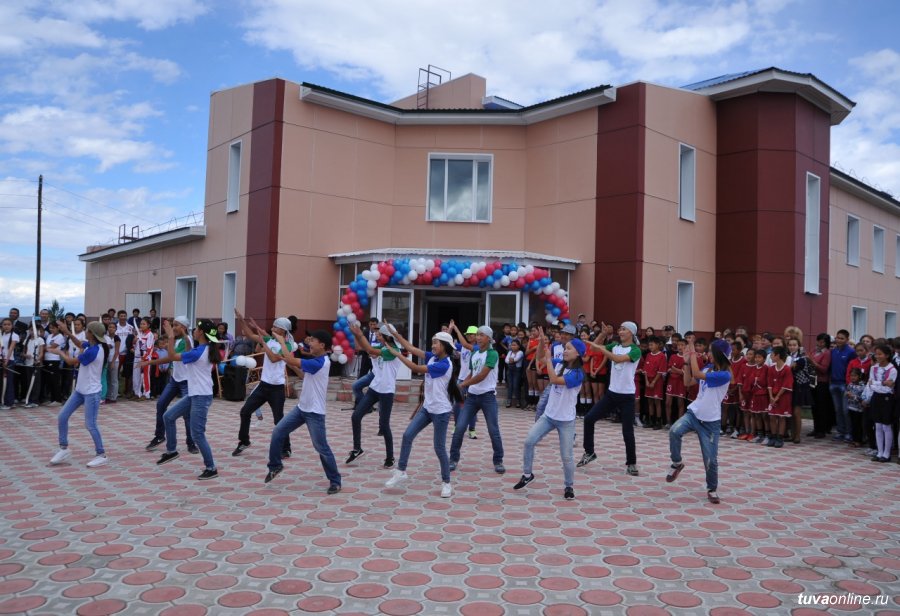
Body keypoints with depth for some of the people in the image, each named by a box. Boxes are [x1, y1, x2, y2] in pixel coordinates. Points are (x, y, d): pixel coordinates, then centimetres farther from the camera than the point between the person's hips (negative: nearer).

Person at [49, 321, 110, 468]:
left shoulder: (93, 351, -26)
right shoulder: (91, 345, 2)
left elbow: (71, 361, -14)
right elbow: (79, 343, 27)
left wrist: (60, 352, 6)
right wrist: (66, 331, 13)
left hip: (91, 393, -9)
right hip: (80, 390, 9)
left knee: (90, 425, -6)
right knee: (62, 417, 9)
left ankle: (102, 455, 6)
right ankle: (64, 449, 20)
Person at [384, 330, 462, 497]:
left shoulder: (445, 365, -22)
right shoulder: (432, 357, 2)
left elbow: (417, 369, -23)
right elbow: (411, 348, 0)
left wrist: (397, 354, -19)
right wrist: (394, 333, -7)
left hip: (440, 411, -8)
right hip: (427, 408, 8)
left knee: (439, 448, 0)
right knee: (407, 435, 2)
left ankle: (446, 483, 16)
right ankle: (401, 472, 13)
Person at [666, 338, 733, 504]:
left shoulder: (725, 375, -18)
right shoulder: (708, 368, 5)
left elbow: (697, 375, -26)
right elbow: (688, 383, 12)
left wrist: (693, 356, -12)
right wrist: (687, 363, 5)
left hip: (711, 421, -5)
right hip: (693, 413, 5)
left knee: (711, 459, 0)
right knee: (674, 431, -25)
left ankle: (712, 489, 24)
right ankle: (677, 463, -3)